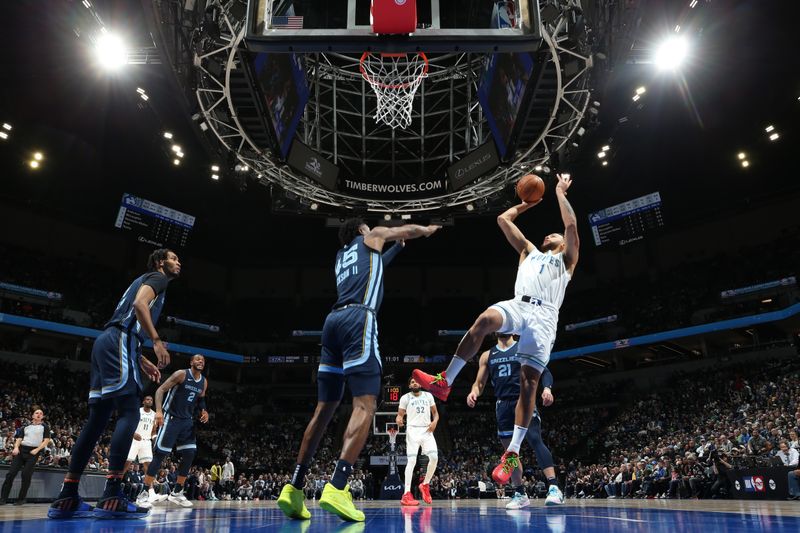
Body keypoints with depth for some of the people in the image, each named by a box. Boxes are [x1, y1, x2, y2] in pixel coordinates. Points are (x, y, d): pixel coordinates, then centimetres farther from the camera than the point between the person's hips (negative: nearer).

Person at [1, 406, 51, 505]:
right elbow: (19, 438, 14)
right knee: (11, 473, -4)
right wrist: (16, 447, -5)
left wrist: (37, 450, -11)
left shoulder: (44, 427, 6)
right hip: (21, 450, 3)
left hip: (33, 452, -3)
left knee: (26, 475, -8)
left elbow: (46, 441, 0)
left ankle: (21, 499, 3)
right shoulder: (26, 426, 16)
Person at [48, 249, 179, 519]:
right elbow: (140, 304, -17)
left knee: (97, 419, 6)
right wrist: (157, 340, -19)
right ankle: (112, 496, -22)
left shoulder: (144, 280, 33)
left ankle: (67, 498, 6)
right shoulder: (157, 277, 5)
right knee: (129, 414, -16)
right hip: (118, 342, -10)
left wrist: (143, 361, 30)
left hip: (106, 342, 10)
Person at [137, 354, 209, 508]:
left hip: (187, 421, 6)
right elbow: (160, 390, -16)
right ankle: (144, 493, 2)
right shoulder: (181, 374, -13)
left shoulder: (204, 382, 6)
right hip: (171, 418, -6)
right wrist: (159, 411, -29)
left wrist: (204, 411, 1)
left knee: (189, 455, 0)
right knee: (160, 454, -7)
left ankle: (176, 493, 12)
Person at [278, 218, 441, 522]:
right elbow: (408, 230, 34)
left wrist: (397, 246, 61)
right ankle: (337, 487, -28)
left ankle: (294, 488, 4)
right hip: (359, 318, -7)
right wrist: (428, 230, 54)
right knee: (365, 406, -13)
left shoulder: (341, 255, 34)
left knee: (324, 409, 9)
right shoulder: (372, 236, 20)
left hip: (333, 320, 7)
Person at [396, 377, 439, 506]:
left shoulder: (428, 396, 12)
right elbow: (400, 414, 3)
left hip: (427, 430, 3)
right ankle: (406, 494, -12)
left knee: (434, 457, -10)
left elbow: (435, 412, 16)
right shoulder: (405, 398, 4)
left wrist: (435, 421, -6)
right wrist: (398, 420, -21)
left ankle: (425, 485, 13)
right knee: (412, 461, -13)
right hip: (413, 430, -3)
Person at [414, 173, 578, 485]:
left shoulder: (567, 258, 25)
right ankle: (443, 383, -32)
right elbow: (503, 219, 32)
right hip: (518, 305, 2)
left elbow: (571, 224, 9)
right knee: (484, 320, -33)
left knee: (529, 381, -11)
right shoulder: (529, 251, 34)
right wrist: (528, 202, 41)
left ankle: (513, 453, -9)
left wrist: (560, 193, 17)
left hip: (544, 314, -2)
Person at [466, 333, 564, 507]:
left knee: (535, 440, -21)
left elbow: (544, 371, 1)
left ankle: (554, 487, -24)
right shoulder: (487, 355, 13)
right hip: (503, 405, 4)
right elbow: (479, 383, 12)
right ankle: (520, 494, 19)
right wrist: (474, 392, -11)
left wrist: (547, 388, -20)